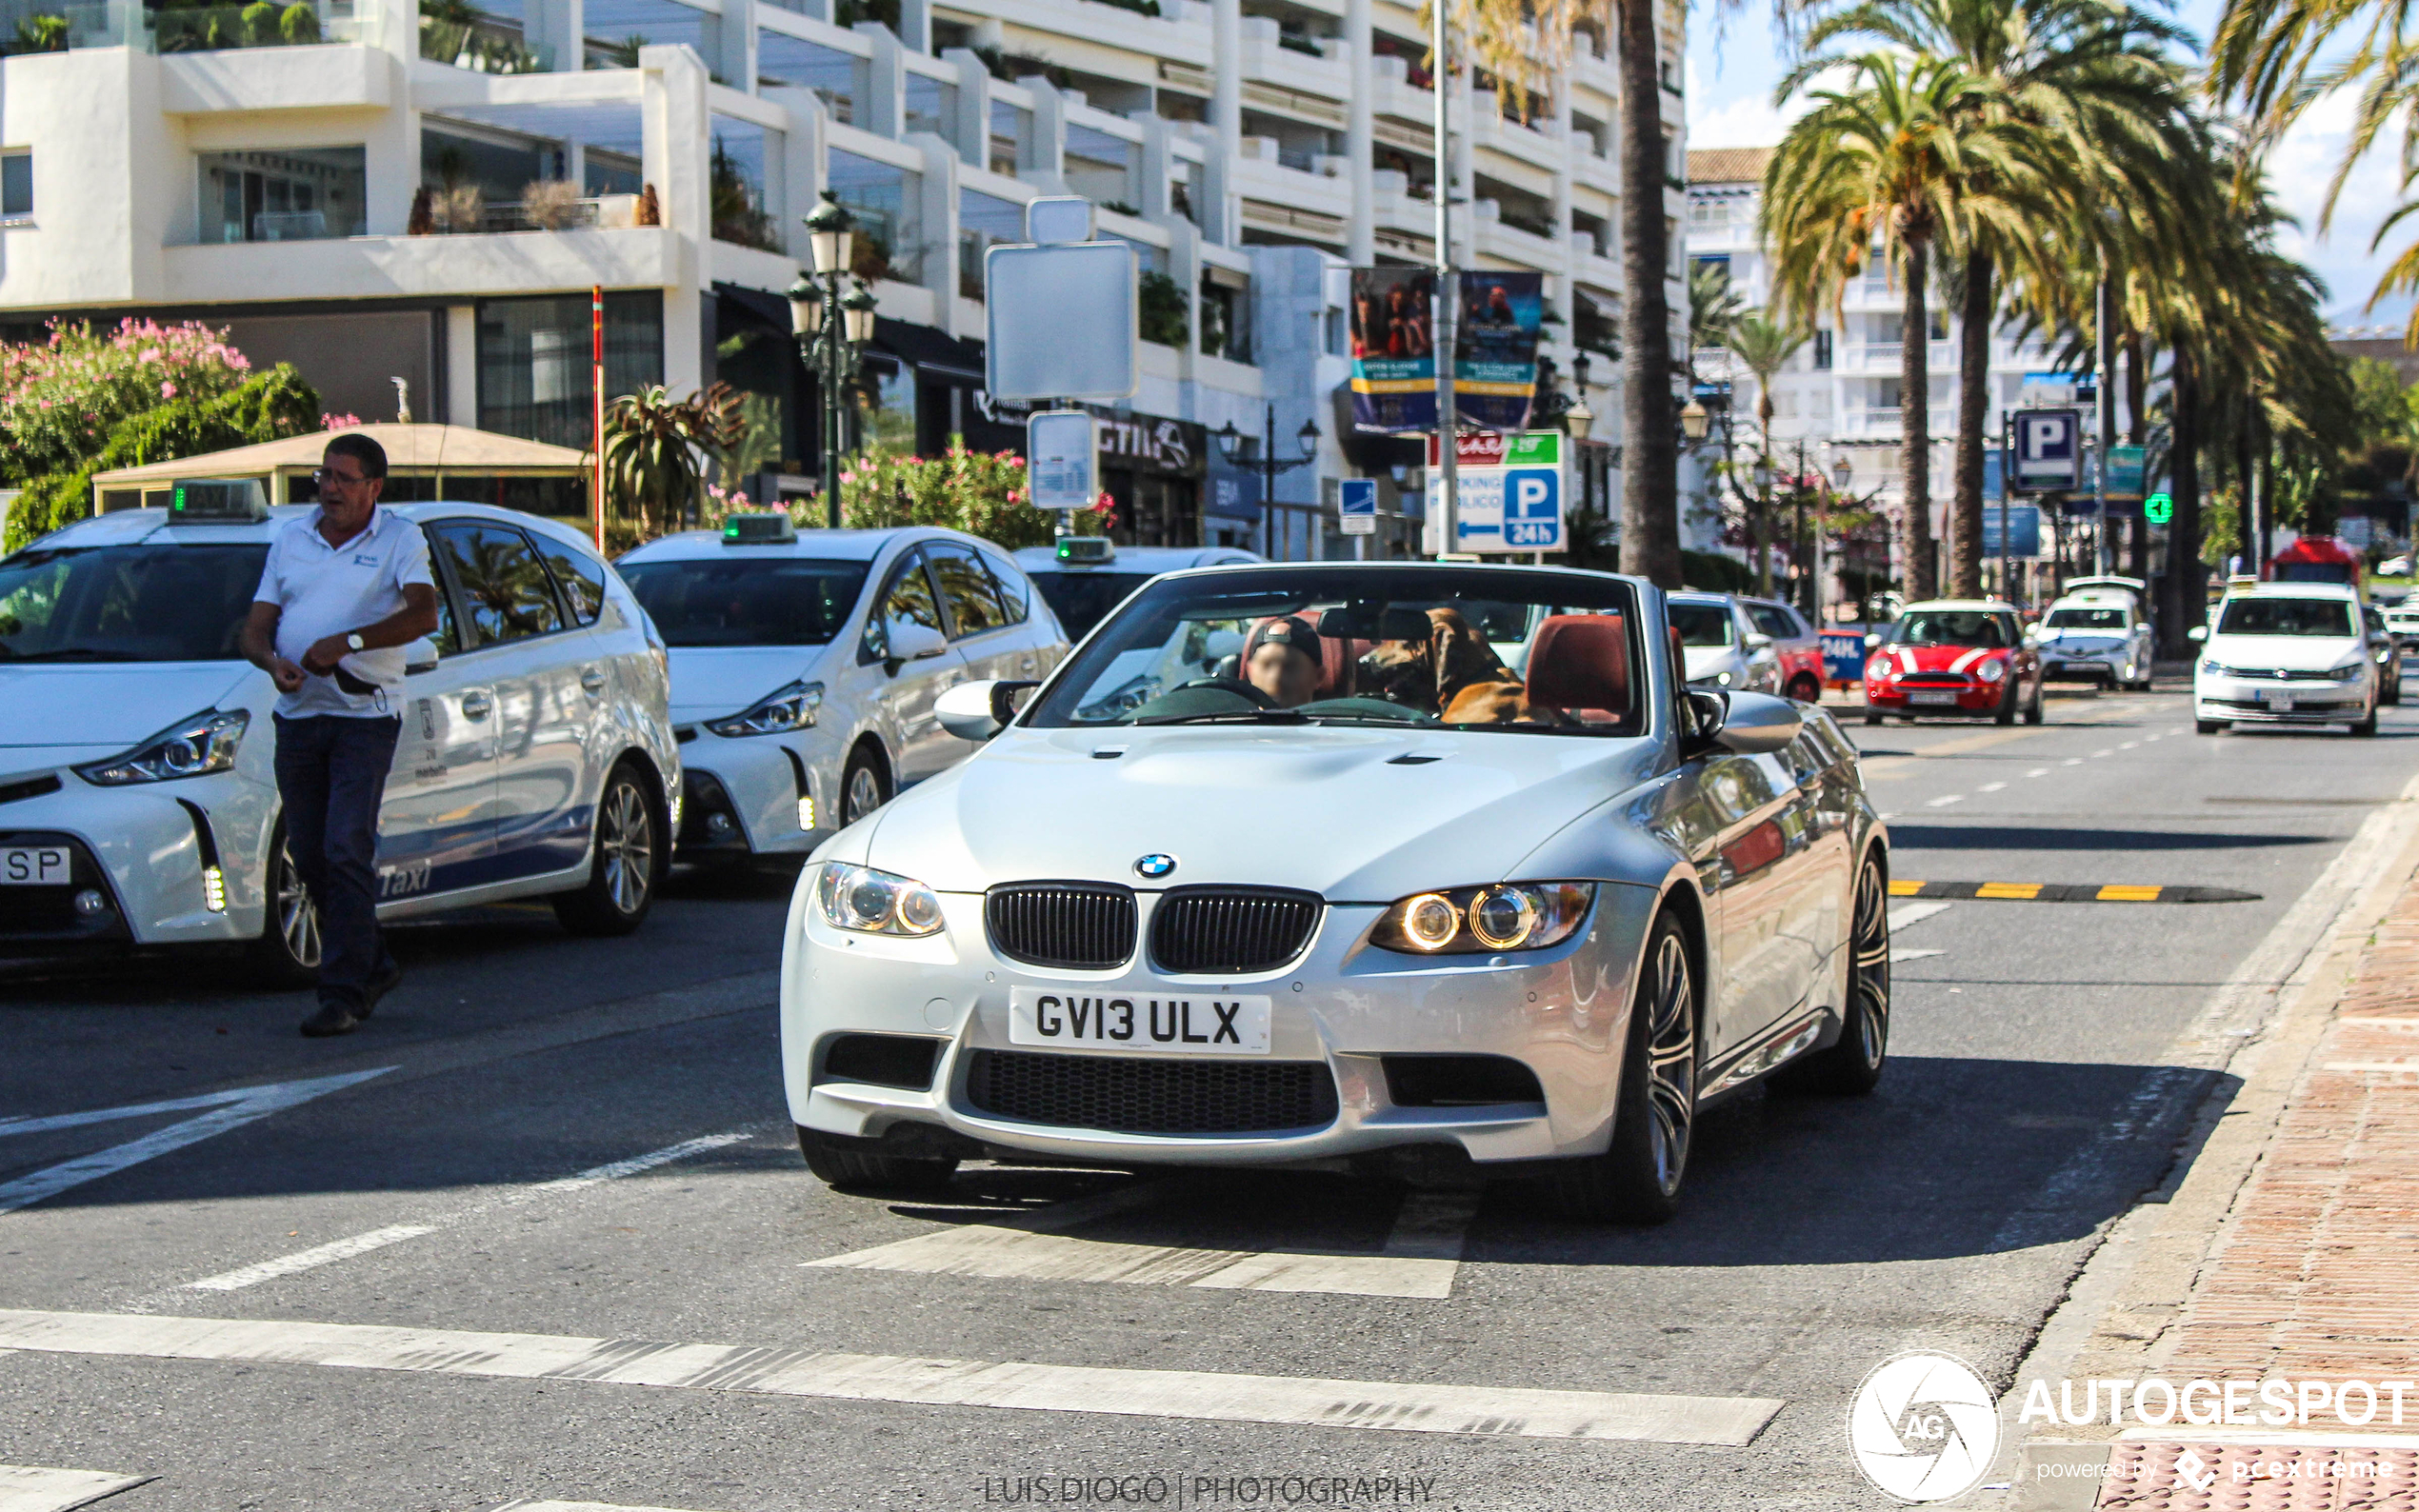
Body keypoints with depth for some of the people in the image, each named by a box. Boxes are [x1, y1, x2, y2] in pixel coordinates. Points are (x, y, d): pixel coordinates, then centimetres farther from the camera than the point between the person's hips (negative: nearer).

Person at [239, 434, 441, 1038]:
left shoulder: (400, 539, 1)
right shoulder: (291, 539, 14)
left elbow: (423, 615, -15)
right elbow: (256, 625, 12)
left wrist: (347, 642, -25)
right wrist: (273, 662, -11)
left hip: (365, 717, -5)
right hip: (298, 716, 5)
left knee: (347, 851, -14)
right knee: (310, 858, 8)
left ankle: (344, 993, -11)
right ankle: (373, 966, 25)